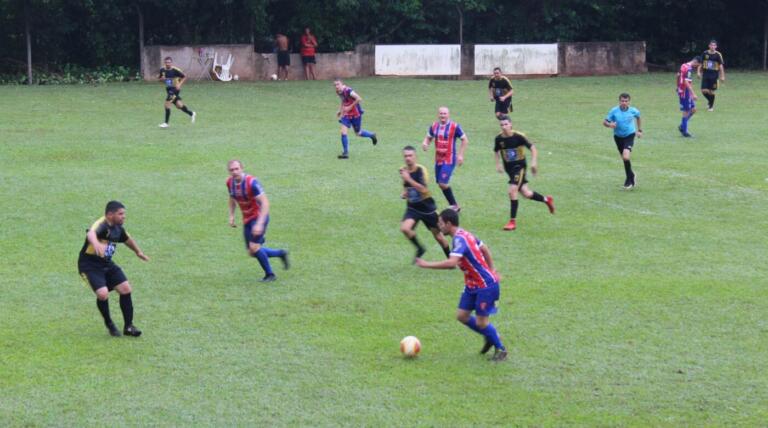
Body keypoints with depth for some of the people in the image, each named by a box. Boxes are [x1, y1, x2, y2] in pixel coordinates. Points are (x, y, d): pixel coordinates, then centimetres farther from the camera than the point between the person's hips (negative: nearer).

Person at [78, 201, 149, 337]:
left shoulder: (118, 228, 3)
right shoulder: (101, 225, -25)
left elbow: (127, 239, 26)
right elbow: (91, 234, -49)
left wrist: (138, 251, 41)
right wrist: (96, 244, -72)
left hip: (107, 264, 8)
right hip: (89, 265, -8)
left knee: (126, 289, -1)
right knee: (103, 294, -23)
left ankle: (128, 326, 12)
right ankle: (109, 323, 5)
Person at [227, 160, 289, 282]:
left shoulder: (251, 182, -26)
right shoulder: (230, 182, -4)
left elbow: (265, 203, -27)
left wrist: (260, 223, -33)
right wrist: (231, 216, 6)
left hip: (259, 217, -7)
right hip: (247, 219, 7)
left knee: (254, 247, -18)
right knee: (252, 252, 7)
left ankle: (269, 274, 3)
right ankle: (281, 254, 29)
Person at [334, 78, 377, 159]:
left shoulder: (348, 91, -26)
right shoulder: (338, 92, 0)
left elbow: (359, 99, -32)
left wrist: (350, 107, -27)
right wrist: (340, 110, 14)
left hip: (356, 114, -6)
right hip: (347, 115, 6)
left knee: (358, 133, 8)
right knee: (343, 132, -7)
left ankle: (372, 135, 38)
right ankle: (345, 153, -1)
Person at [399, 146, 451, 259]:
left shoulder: (421, 170, -18)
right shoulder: (403, 170, -1)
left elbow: (423, 189, -30)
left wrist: (408, 179, -33)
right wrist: (404, 193, 1)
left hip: (427, 208, -3)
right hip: (413, 208, 3)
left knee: (438, 236, 9)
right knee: (404, 228, -25)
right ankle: (419, 249, 0)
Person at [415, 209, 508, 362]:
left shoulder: (460, 239, -24)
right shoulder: (465, 235, 6)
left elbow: (451, 263, -38)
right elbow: (485, 249, 18)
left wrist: (426, 264, -31)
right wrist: (491, 271, 26)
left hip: (486, 286, -9)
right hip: (472, 285, 9)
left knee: (481, 322, -3)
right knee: (462, 315, 8)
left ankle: (501, 349, 16)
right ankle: (489, 337, 26)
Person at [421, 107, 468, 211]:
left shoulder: (455, 127, -11)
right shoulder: (434, 126, 5)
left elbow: (465, 140, -3)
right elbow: (428, 137, 18)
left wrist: (460, 155, -9)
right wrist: (425, 143, -5)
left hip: (449, 159, -6)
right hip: (438, 159, 6)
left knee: (443, 183, -16)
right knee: (440, 183, 10)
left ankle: (454, 205, 1)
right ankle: (454, 206, 24)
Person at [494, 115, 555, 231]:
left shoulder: (518, 136, -17)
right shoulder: (499, 138, -5)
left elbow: (532, 148, -8)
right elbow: (496, 151, 14)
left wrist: (533, 163, -16)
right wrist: (498, 164, 1)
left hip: (520, 166, -5)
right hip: (509, 168, 5)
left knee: (512, 191, -18)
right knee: (526, 193, 9)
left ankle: (513, 221, -10)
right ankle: (546, 199, 37)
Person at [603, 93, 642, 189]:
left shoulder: (633, 111, -11)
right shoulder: (614, 111, -13)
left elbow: (638, 116, 13)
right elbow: (604, 122, -10)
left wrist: (639, 130, 17)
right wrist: (610, 125, -33)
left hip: (629, 135, -2)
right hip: (618, 137, 2)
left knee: (626, 157, -21)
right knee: (624, 159, 12)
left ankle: (629, 179, -3)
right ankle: (632, 176, 35)